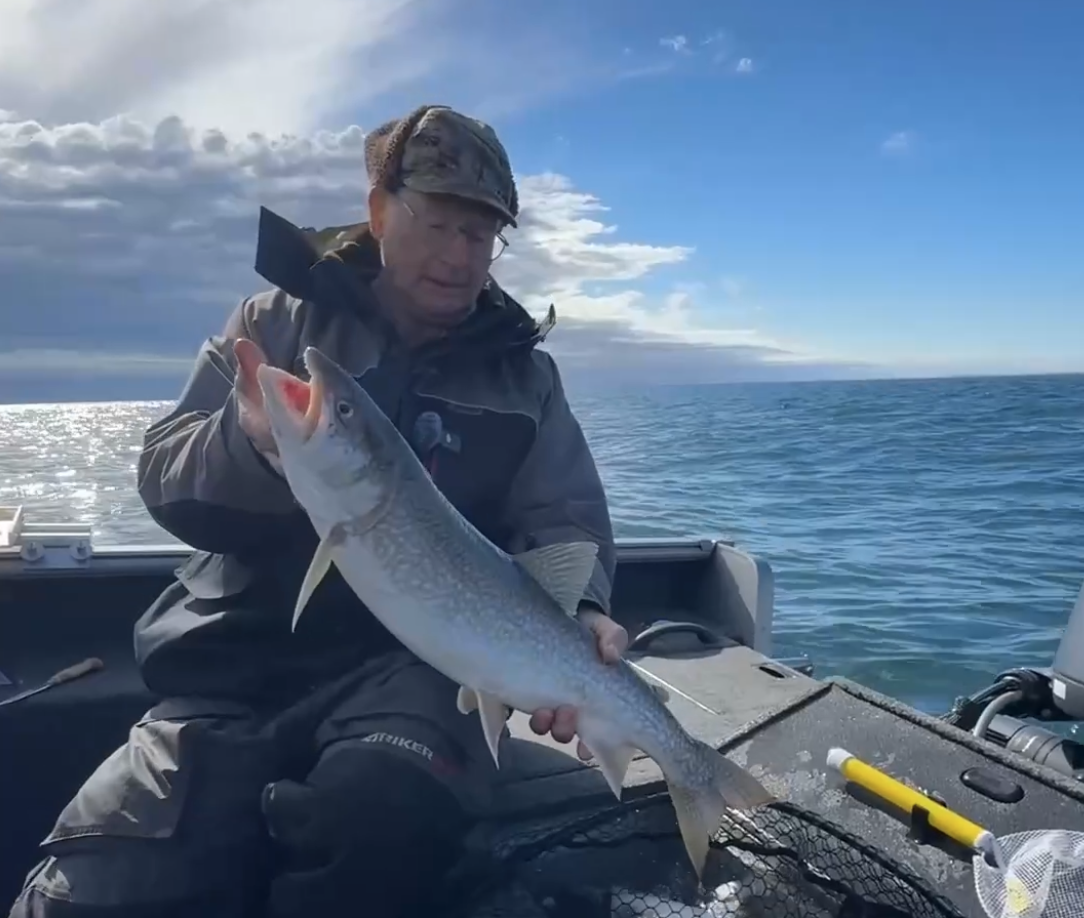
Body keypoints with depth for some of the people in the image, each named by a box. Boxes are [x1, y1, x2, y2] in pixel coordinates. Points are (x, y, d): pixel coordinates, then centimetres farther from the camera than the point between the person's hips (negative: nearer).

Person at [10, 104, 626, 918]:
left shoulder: (523, 374, 9)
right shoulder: (283, 317, 8)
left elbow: (565, 521, 6)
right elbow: (165, 478, 3)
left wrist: (577, 614, -17)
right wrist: (253, 443, -21)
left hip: (416, 658, 0)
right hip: (240, 659, 1)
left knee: (389, 803, -33)